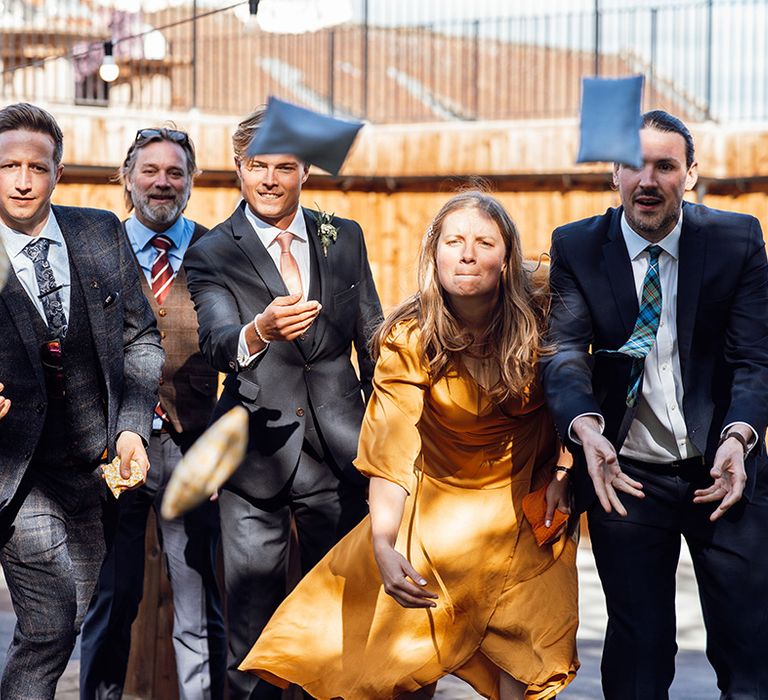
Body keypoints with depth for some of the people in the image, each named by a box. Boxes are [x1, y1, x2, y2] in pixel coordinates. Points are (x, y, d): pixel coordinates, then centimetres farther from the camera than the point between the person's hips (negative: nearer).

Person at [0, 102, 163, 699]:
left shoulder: (102, 234, 5)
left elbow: (141, 336, 11)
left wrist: (132, 427, -1)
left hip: (93, 466, 4)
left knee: (68, 625, 12)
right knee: (54, 622, -16)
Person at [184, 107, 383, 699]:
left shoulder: (345, 238, 8)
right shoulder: (211, 255, -2)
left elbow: (372, 341, 14)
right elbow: (217, 344, -19)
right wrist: (260, 331, -41)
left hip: (337, 450, 3)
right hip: (257, 460, -2)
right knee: (251, 625, 2)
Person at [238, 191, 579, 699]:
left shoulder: (540, 323, -15)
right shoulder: (409, 340, -18)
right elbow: (390, 451, -25)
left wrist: (563, 474, -12)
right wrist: (383, 546, -38)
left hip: (525, 516, 0)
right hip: (435, 512, 0)